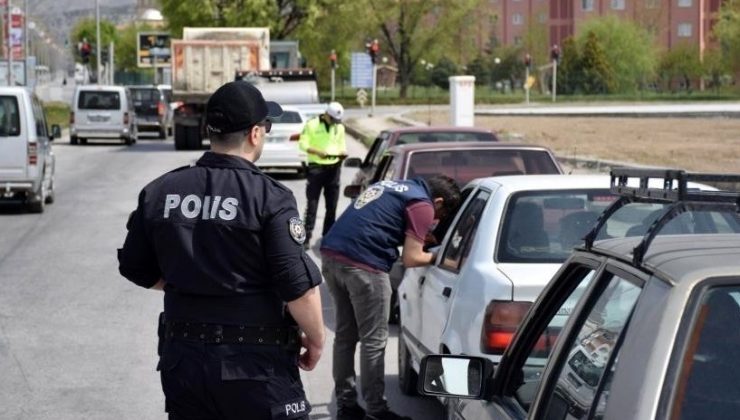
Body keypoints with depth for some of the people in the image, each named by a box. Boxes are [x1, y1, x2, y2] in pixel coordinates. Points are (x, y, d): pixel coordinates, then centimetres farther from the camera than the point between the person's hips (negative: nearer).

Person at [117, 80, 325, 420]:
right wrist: (316, 340, -1)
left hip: (182, 357, 5)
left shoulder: (159, 192, 1)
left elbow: (136, 268, 11)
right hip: (255, 365, -5)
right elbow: (298, 286, -17)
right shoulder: (270, 198, -14)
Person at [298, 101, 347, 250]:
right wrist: (318, 152, -23)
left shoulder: (340, 127, 10)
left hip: (334, 167, 4)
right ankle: (307, 236, -3)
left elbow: (342, 145, 16)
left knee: (332, 205, 8)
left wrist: (343, 152, -8)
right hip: (316, 167, -4)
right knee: (312, 204, -5)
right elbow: (303, 144, -7)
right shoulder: (312, 124, -4)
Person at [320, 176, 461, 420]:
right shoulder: (422, 204, -1)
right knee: (373, 340, 2)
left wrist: (422, 236, 30)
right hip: (362, 263, -9)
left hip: (331, 252, 9)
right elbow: (410, 259, -4)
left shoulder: (394, 187, 25)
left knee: (345, 334, 17)